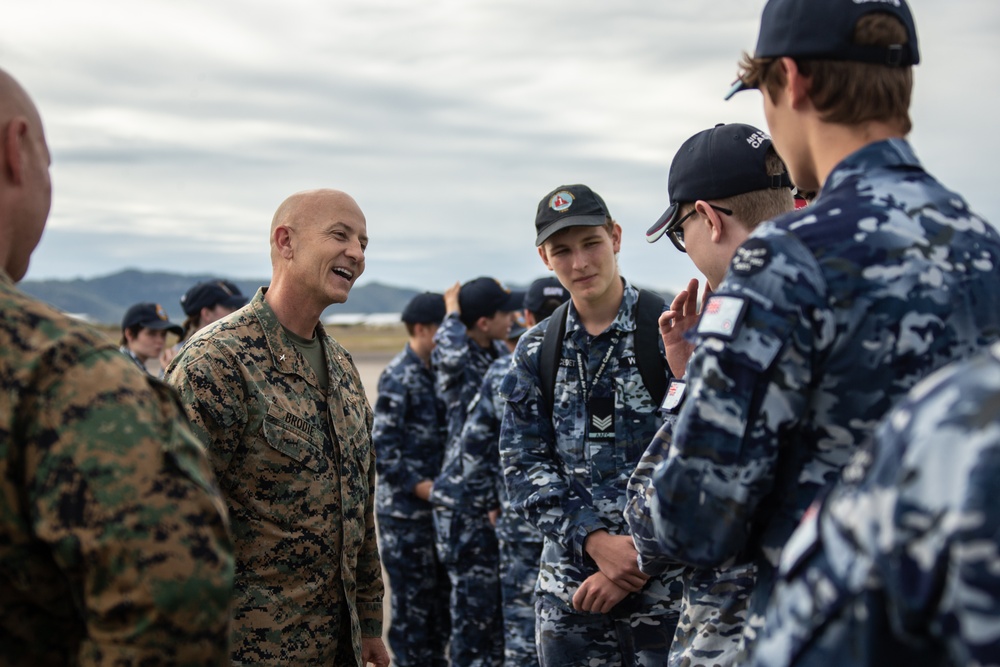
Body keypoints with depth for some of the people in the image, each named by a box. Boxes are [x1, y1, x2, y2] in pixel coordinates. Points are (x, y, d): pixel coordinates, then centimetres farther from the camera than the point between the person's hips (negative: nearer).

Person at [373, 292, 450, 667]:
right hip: (405, 510, -8)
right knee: (412, 602, 1)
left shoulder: (435, 373, 11)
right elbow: (382, 446, -17)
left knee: (440, 594, 15)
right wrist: (421, 487, -18)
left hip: (437, 508, 8)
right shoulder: (399, 377, -13)